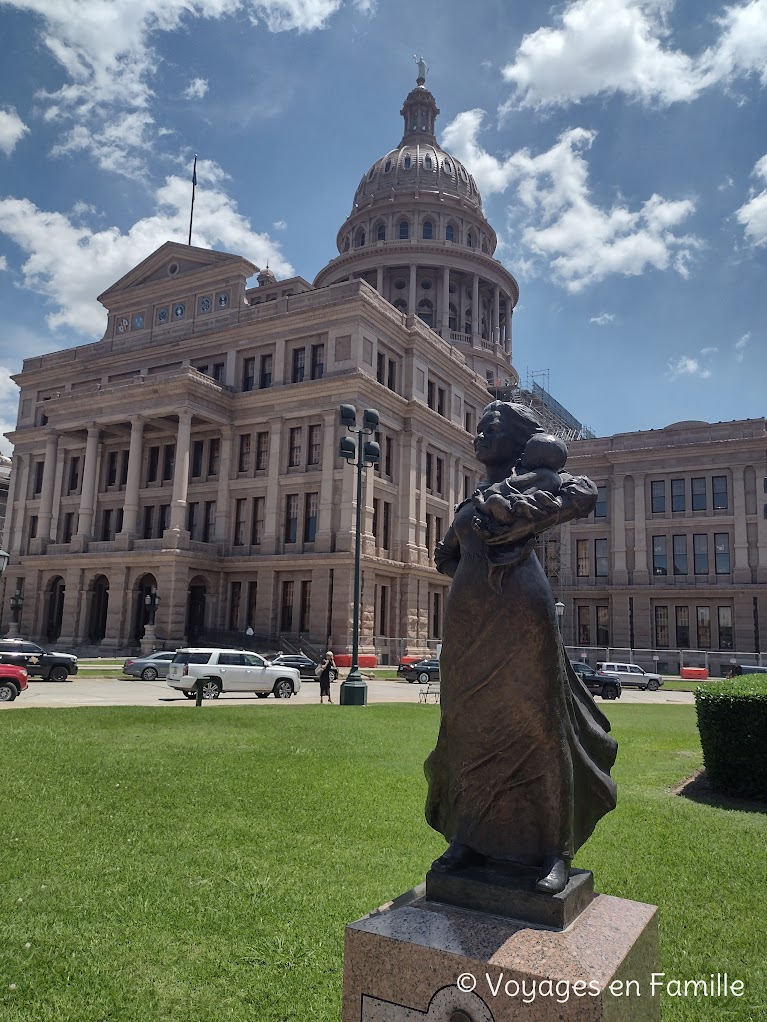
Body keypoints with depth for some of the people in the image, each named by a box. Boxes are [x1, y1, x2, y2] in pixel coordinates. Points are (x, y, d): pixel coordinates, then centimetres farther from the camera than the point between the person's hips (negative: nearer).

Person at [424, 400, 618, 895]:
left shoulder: (532, 481, 6)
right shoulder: (472, 500, 22)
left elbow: (585, 492, -13)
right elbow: (445, 553, 31)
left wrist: (521, 525, -16)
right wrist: (473, 572, 11)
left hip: (520, 613, -6)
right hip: (468, 621, 6)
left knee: (537, 724, -1)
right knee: (470, 727, 7)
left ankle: (555, 852, 8)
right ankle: (470, 839, 19)